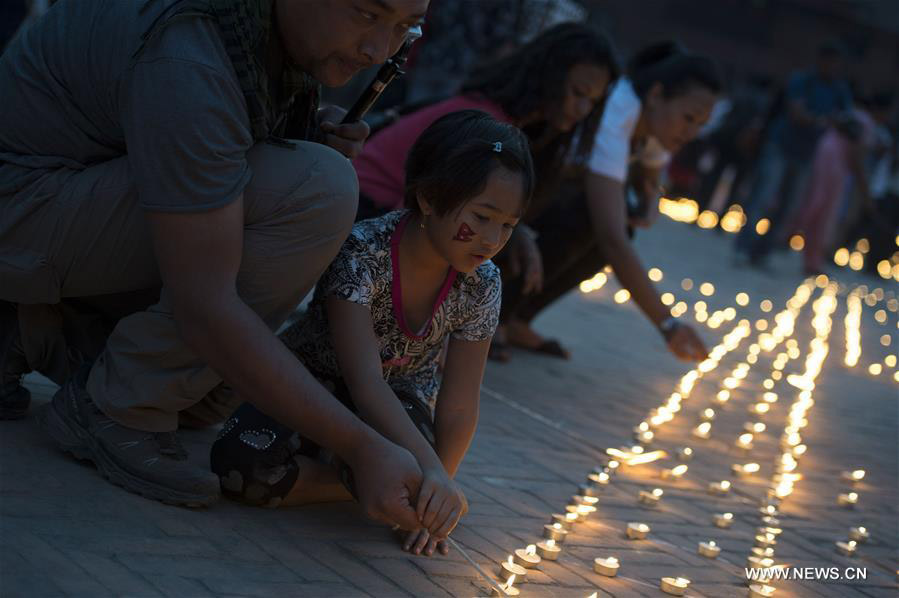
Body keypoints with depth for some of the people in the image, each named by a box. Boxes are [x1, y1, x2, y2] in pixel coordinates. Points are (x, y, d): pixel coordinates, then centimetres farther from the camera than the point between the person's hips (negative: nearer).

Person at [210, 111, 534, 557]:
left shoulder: (480, 285, -15)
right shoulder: (362, 252, -29)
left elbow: (458, 409, -12)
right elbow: (364, 380, -38)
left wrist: (434, 494, -23)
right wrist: (429, 469, -51)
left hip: (397, 403, 3)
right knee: (241, 464, -35)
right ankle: (361, 481, -10)